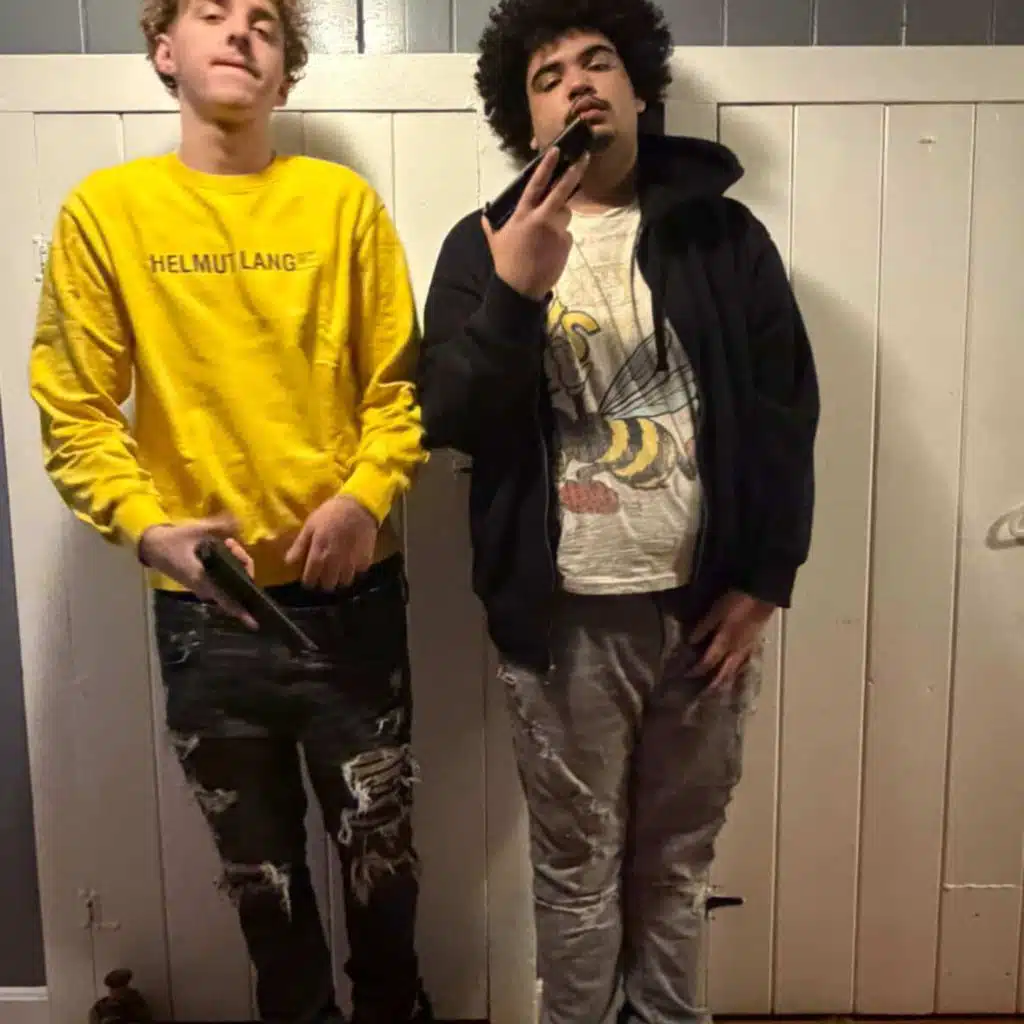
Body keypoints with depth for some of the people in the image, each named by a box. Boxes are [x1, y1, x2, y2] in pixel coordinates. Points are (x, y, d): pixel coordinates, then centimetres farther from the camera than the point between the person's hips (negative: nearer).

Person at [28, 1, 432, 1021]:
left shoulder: (344, 201, 0)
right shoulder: (106, 207, -1)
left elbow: (400, 380, 1)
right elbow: (74, 413, -3)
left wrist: (368, 494, -16)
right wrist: (147, 527, -18)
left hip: (351, 591, 1)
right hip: (205, 606, 0)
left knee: (379, 843, 14)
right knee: (258, 861, 17)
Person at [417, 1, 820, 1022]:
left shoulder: (725, 235, 5)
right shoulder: (486, 245, 2)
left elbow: (786, 414, 3)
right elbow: (448, 421, -7)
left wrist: (763, 581, -3)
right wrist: (515, 293, -21)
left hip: (706, 605, 2)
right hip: (567, 616, -1)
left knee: (676, 861, 18)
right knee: (578, 869, 13)